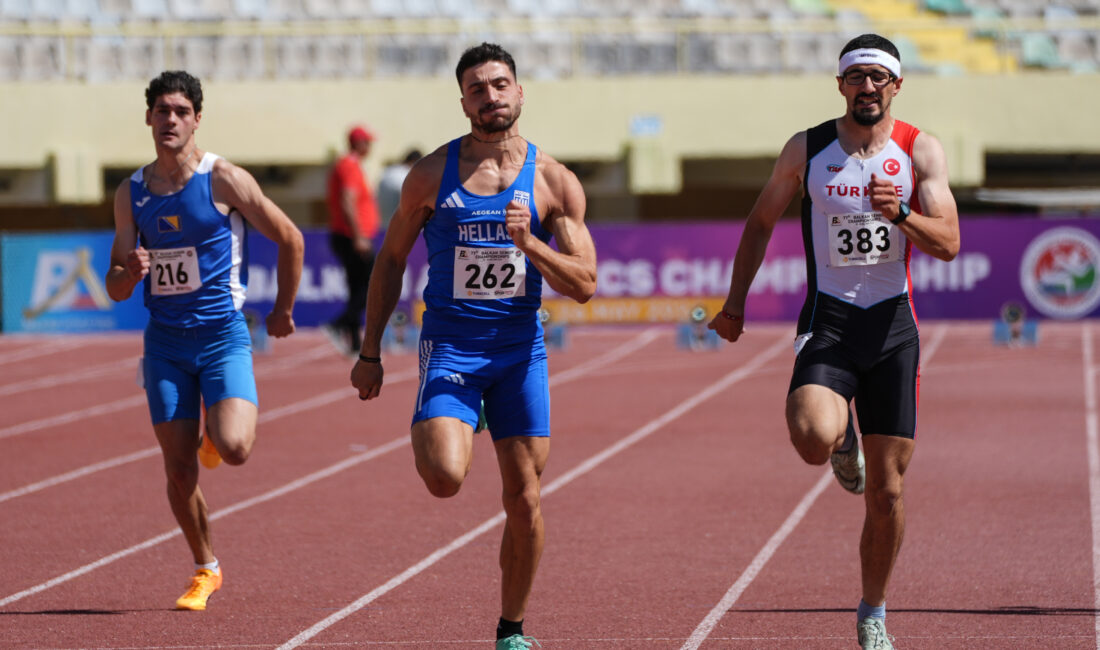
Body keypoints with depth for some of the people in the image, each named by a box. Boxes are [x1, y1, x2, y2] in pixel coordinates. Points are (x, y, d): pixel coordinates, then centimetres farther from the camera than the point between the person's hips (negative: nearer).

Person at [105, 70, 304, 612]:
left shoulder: (224, 180, -8)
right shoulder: (131, 194, 5)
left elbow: (289, 239, 2)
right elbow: (115, 288, 9)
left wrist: (283, 310, 9)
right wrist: (130, 272, -15)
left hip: (223, 335, -3)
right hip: (164, 341, 4)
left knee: (234, 448, -23)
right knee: (179, 469, 2)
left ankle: (217, 431, 14)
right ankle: (206, 570, 22)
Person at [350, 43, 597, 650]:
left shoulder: (555, 182, -1)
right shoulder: (431, 174, -1)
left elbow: (584, 285, -3)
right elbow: (391, 260, 9)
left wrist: (528, 243, -20)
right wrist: (369, 352, 7)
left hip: (520, 349, 1)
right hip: (449, 344, -1)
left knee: (523, 501, 1)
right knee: (443, 478, -24)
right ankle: (453, 428, 13)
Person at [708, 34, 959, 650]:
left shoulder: (922, 151, -1)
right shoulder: (807, 149, 1)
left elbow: (948, 244, -8)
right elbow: (761, 222, 15)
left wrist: (901, 213, -27)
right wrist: (736, 302, 12)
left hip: (893, 326, 1)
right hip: (828, 321, 0)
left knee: (887, 490, 3)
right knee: (813, 439, -30)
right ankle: (844, 439, 9)